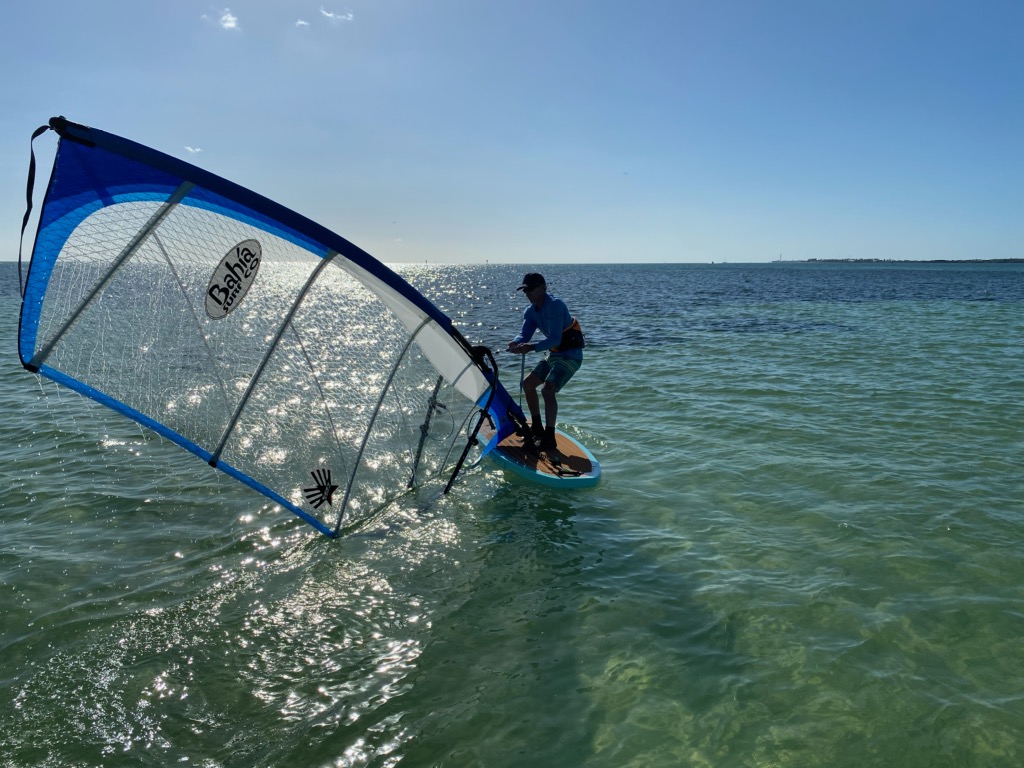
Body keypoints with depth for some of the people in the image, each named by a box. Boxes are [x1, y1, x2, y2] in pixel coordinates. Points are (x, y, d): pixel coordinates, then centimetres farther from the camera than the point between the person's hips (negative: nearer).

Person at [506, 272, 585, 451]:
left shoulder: (555, 305, -22)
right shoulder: (531, 311, 5)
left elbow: (555, 339, -30)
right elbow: (525, 334, -3)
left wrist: (532, 347, -41)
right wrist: (515, 343, -26)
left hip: (570, 355, -10)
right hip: (554, 354, 10)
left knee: (548, 390, -24)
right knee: (528, 383, 15)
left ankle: (549, 438, -17)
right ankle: (537, 428, 28)